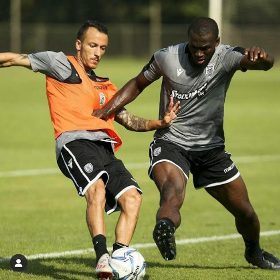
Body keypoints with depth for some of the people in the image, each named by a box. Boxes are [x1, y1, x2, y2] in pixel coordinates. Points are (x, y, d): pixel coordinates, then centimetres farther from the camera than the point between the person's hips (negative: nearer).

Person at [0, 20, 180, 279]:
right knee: (97, 188, -31)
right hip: (75, 141, -7)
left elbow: (128, 120, 31)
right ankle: (102, 258, -39)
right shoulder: (60, 63, 14)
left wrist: (159, 122, 16)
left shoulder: (106, 87, 31)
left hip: (105, 148, 7)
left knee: (131, 197, -12)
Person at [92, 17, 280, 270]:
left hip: (211, 147, 2)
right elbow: (138, 84, 8)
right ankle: (165, 227, -68)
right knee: (173, 193, -36)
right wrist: (108, 109, -5)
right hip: (170, 143, -2)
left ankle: (254, 251, 42)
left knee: (244, 211, 12)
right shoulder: (167, 58, -11)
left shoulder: (226, 57, -13)